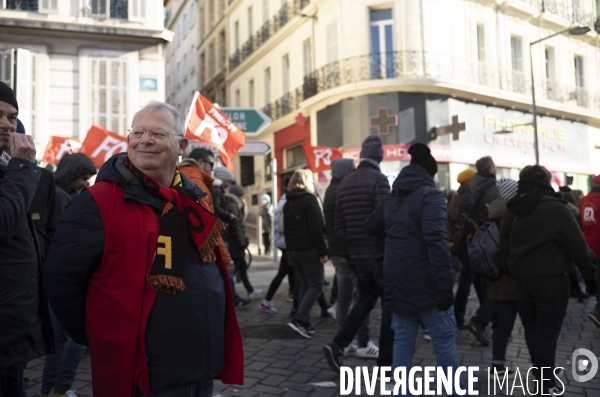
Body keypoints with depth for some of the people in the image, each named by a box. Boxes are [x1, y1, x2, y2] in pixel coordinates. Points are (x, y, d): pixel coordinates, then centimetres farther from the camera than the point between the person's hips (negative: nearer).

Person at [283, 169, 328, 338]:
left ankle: (304, 323, 11)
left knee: (304, 285, 13)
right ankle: (298, 319, -12)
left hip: (293, 250, 8)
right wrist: (323, 251, -14)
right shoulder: (310, 200, -10)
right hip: (309, 249, -7)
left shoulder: (288, 204, 13)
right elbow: (317, 229, -16)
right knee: (316, 286, -2)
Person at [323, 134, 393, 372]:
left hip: (357, 253, 7)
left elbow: (339, 222, 11)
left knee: (366, 299, 18)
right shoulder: (378, 179, -10)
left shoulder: (344, 183, 10)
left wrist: (346, 250, 18)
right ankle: (386, 360, 10)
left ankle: (337, 346, 6)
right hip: (379, 252, -6)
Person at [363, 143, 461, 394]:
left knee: (402, 340, 12)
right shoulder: (430, 195, -12)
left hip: (397, 283, 7)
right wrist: (446, 283, -24)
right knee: (444, 338, 8)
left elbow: (370, 228, 22)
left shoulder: (392, 198, 11)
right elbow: (436, 242, -23)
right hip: (425, 284, -6)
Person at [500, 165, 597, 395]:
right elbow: (576, 245, -12)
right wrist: (589, 273, -1)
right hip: (551, 279, -6)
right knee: (548, 334, 3)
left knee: (539, 330, 21)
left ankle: (542, 380, 29)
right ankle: (546, 387, 12)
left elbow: (504, 247, 9)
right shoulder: (555, 208, -13)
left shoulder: (511, 211, 6)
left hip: (522, 279, 6)